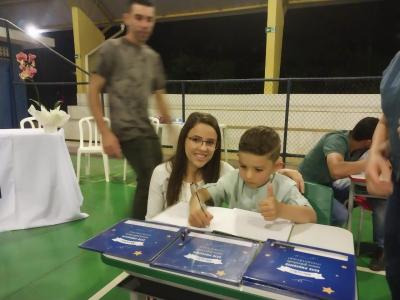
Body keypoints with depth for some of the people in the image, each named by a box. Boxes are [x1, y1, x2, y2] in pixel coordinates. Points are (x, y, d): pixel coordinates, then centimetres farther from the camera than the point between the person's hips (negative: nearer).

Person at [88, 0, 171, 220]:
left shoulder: (153, 57, 15)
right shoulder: (112, 48, -1)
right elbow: (93, 92, -5)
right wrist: (105, 133, -13)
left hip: (148, 129, 6)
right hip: (127, 130, -6)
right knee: (149, 181, -12)